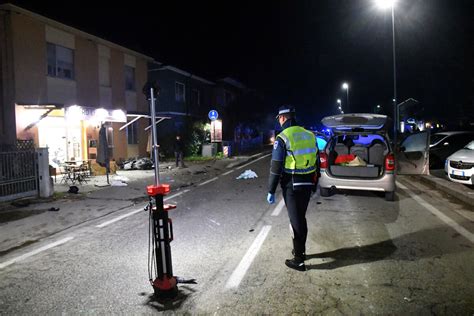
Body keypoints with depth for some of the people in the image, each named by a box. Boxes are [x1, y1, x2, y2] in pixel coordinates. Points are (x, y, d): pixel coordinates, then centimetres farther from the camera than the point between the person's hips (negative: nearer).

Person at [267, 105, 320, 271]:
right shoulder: (309, 135, 7)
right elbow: (317, 162, 12)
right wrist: (315, 184, 21)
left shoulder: (283, 138, -13)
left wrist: (271, 191, -8)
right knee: (301, 217, 21)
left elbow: (276, 167, -14)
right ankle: (301, 250, 35)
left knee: (295, 220, 2)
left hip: (292, 186, -6)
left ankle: (299, 260, 10)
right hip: (307, 184, 6)